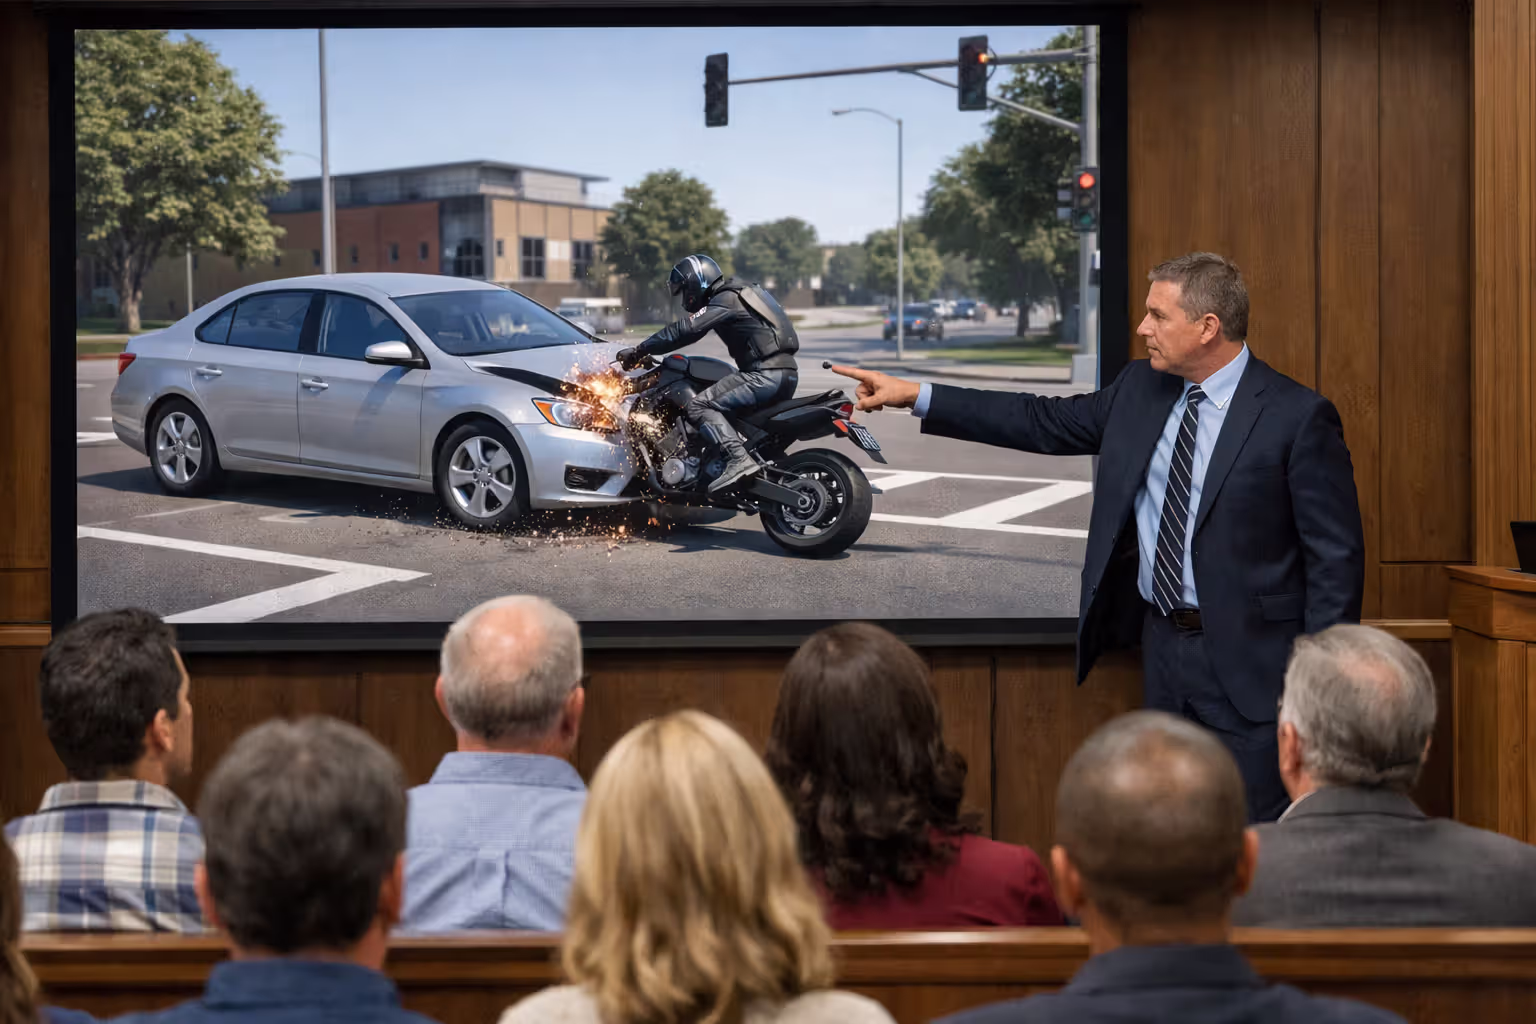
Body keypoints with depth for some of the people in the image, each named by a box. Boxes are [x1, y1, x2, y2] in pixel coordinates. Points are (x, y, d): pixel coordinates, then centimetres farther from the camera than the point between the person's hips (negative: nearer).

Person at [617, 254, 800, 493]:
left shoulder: (724, 301, -5)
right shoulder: (741, 294, 25)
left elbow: (684, 330, -14)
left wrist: (638, 351, -9)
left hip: (766, 375, -10)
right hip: (787, 374, 10)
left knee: (698, 407, -15)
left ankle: (739, 459, -31)